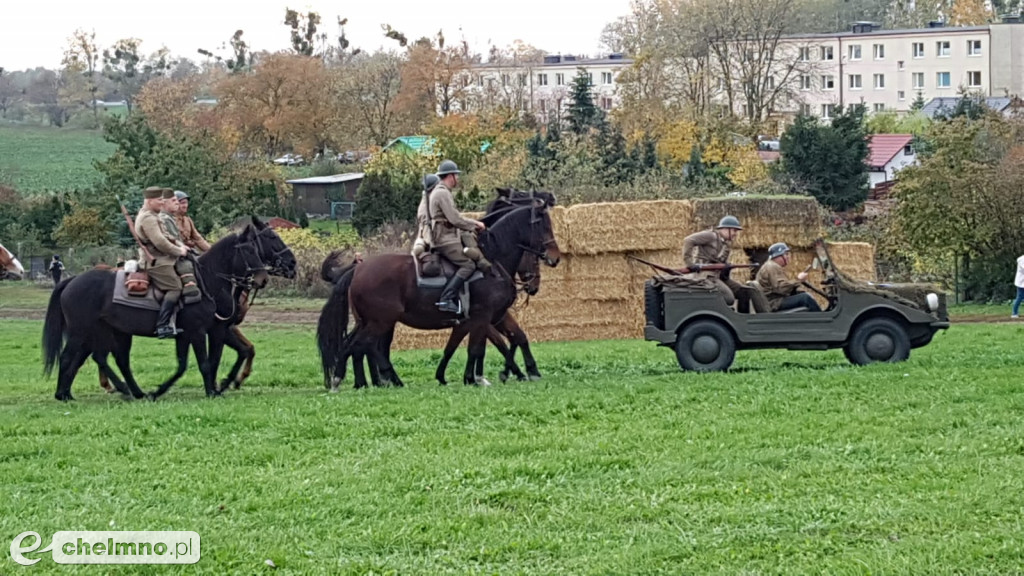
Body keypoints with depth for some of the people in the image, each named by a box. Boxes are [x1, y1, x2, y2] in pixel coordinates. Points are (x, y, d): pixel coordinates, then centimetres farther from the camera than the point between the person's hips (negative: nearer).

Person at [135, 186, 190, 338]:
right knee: (175, 288, -15)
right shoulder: (148, 218, -16)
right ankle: (163, 326, -20)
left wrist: (180, 246, 9)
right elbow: (160, 242, -23)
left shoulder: (153, 216, 19)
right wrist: (179, 251, -12)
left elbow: (164, 236, 24)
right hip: (156, 262, -11)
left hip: (159, 259, 11)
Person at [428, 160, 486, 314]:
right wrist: (475, 224, -6)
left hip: (442, 238, 11)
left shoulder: (439, 192, 19)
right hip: (445, 241, -11)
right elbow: (455, 220, -19)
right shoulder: (443, 193, -15)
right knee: (468, 264, -19)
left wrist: (473, 224, 18)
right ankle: (447, 299, -28)